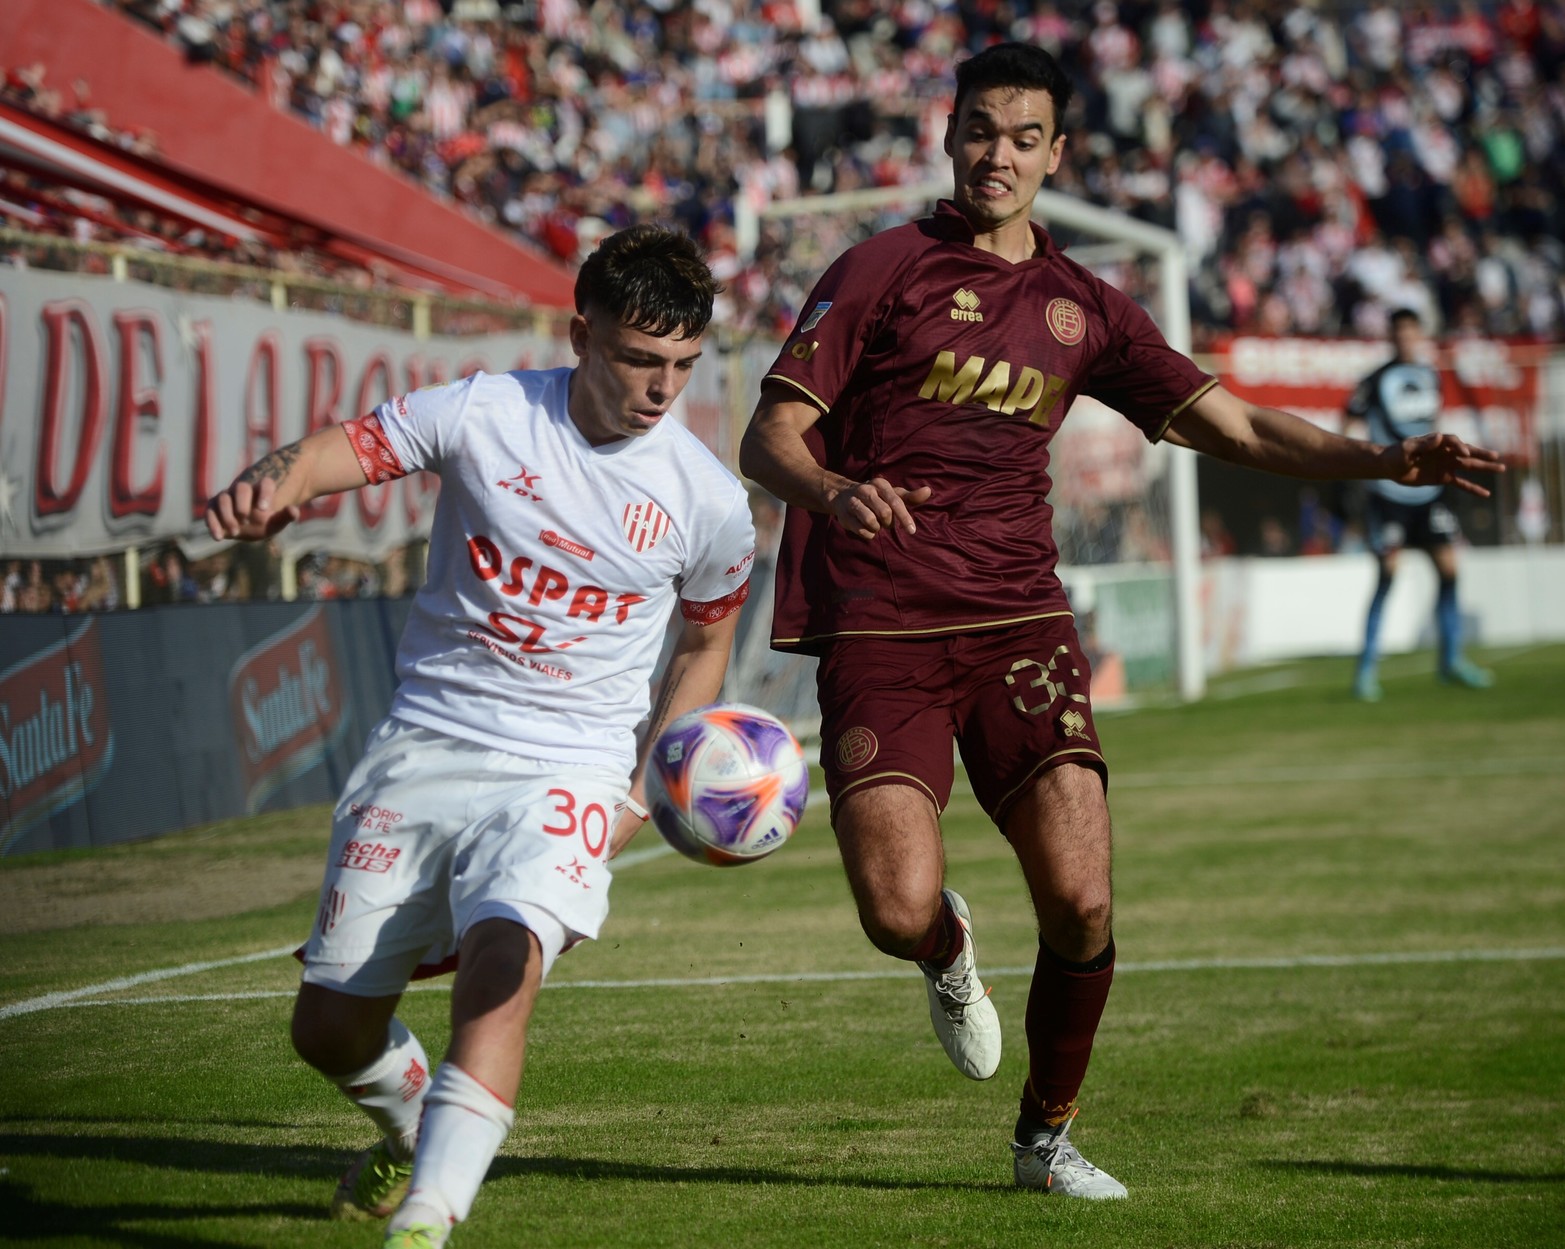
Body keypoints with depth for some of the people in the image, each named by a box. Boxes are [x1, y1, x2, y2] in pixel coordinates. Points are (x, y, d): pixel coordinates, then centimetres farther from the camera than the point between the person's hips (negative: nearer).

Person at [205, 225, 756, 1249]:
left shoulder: (711, 503, -3)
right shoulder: (484, 414, -6)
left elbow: (704, 644, 13)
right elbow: (341, 448, -11)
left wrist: (641, 793, 3)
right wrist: (273, 484, -36)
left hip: (567, 772, -2)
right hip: (425, 745, 2)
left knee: (503, 958, -31)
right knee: (330, 1027, 6)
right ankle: (415, 1134, 40)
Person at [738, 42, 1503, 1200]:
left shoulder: (1083, 309, 14)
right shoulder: (885, 270, 2)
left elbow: (1234, 426, 13)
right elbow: (768, 439, -3)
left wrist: (1383, 459, -1)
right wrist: (834, 492, -26)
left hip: (1018, 619, 3)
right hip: (880, 627, -3)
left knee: (1081, 904, -11)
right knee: (900, 913, -16)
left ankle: (1048, 1136, 14)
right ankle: (950, 954, 25)